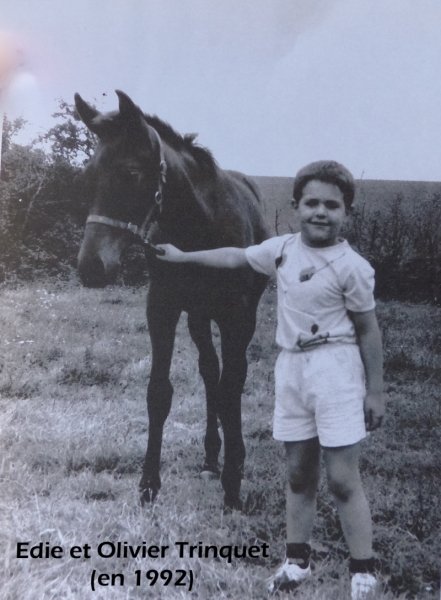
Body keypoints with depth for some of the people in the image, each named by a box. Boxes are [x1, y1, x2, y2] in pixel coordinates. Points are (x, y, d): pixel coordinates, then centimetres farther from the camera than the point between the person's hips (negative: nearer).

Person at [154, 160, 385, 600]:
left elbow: (368, 331, -6)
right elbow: (234, 257, 21)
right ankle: (296, 560, 26)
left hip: (335, 370, -5)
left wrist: (375, 391, -5)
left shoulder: (351, 266, -11)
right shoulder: (281, 249, 5)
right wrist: (183, 256, 29)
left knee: (342, 480, -3)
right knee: (298, 473, 14)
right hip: (290, 367, 6)